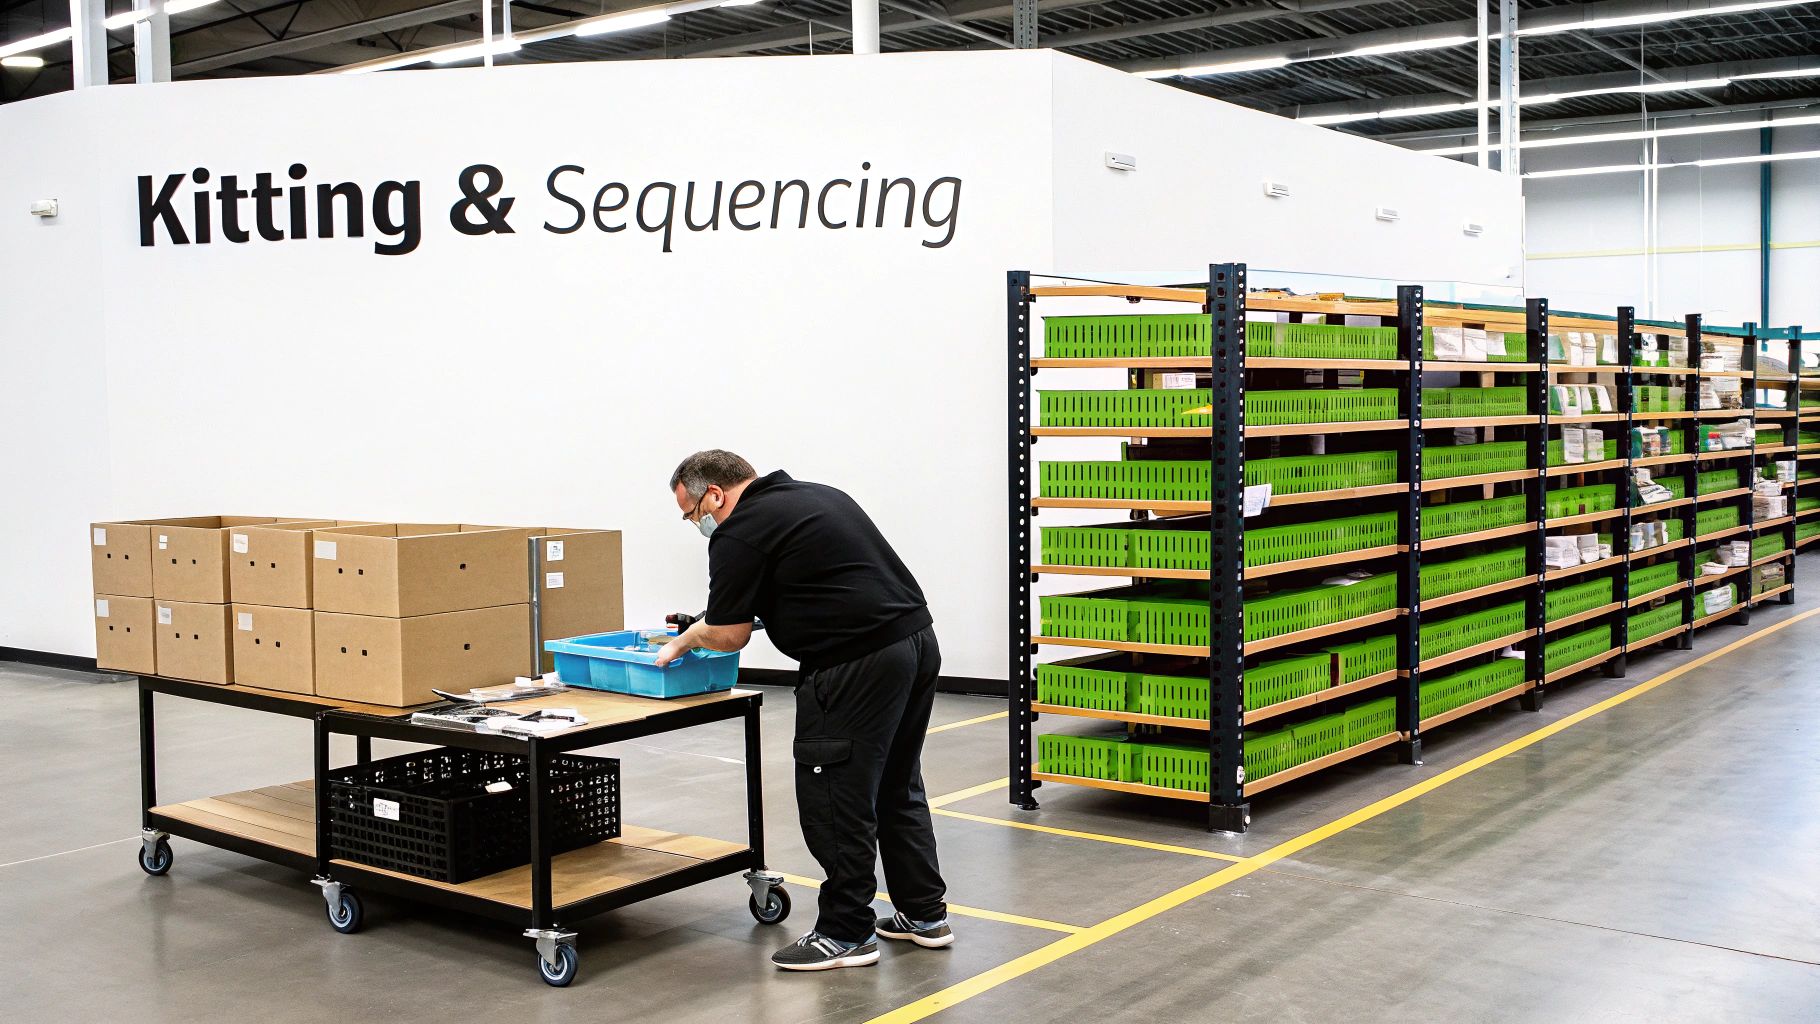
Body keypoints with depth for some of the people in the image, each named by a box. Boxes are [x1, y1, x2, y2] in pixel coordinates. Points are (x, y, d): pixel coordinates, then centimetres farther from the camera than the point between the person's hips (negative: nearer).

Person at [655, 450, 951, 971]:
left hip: (859, 666, -10)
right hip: (918, 640, 10)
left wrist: (683, 641, 17)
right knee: (896, 788, 19)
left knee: (836, 799, 1)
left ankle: (847, 933, 9)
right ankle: (924, 914, 26)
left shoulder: (739, 534, -6)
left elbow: (727, 635, -3)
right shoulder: (815, 495, 21)